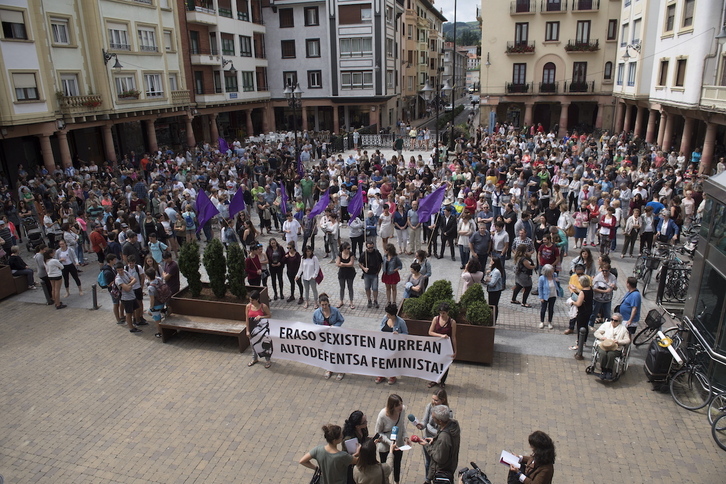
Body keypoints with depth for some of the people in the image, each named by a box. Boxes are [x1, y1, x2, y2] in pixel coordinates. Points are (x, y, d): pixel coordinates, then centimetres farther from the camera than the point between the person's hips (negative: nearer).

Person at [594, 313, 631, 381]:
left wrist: (618, 341, -10)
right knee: (602, 353, -33)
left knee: (610, 354, -35)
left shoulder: (623, 328, 18)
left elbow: (627, 340, 9)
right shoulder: (606, 325, 21)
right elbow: (596, 333, 16)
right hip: (603, 345, 1)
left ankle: (609, 371, -18)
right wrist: (602, 337, -5)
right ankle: (603, 370, -19)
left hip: (615, 348, -1)